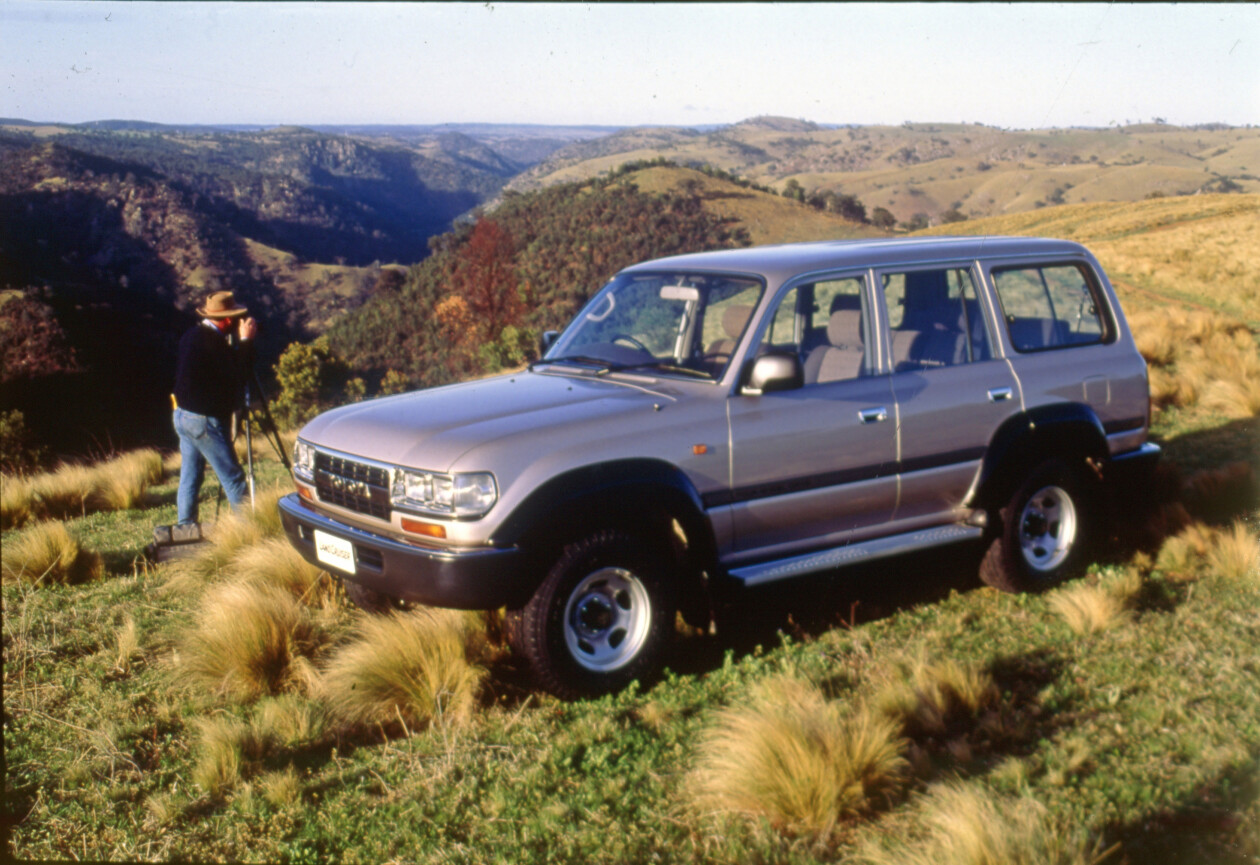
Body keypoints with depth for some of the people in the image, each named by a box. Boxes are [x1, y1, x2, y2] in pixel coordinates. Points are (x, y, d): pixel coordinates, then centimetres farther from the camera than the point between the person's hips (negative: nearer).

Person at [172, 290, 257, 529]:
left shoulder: (192, 335, 9)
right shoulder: (213, 342, -21)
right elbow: (236, 374, -18)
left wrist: (242, 342, 9)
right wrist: (246, 340, -13)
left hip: (183, 413, 10)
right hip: (204, 419, -9)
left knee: (191, 472, 15)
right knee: (232, 475, -2)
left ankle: (186, 523, 19)